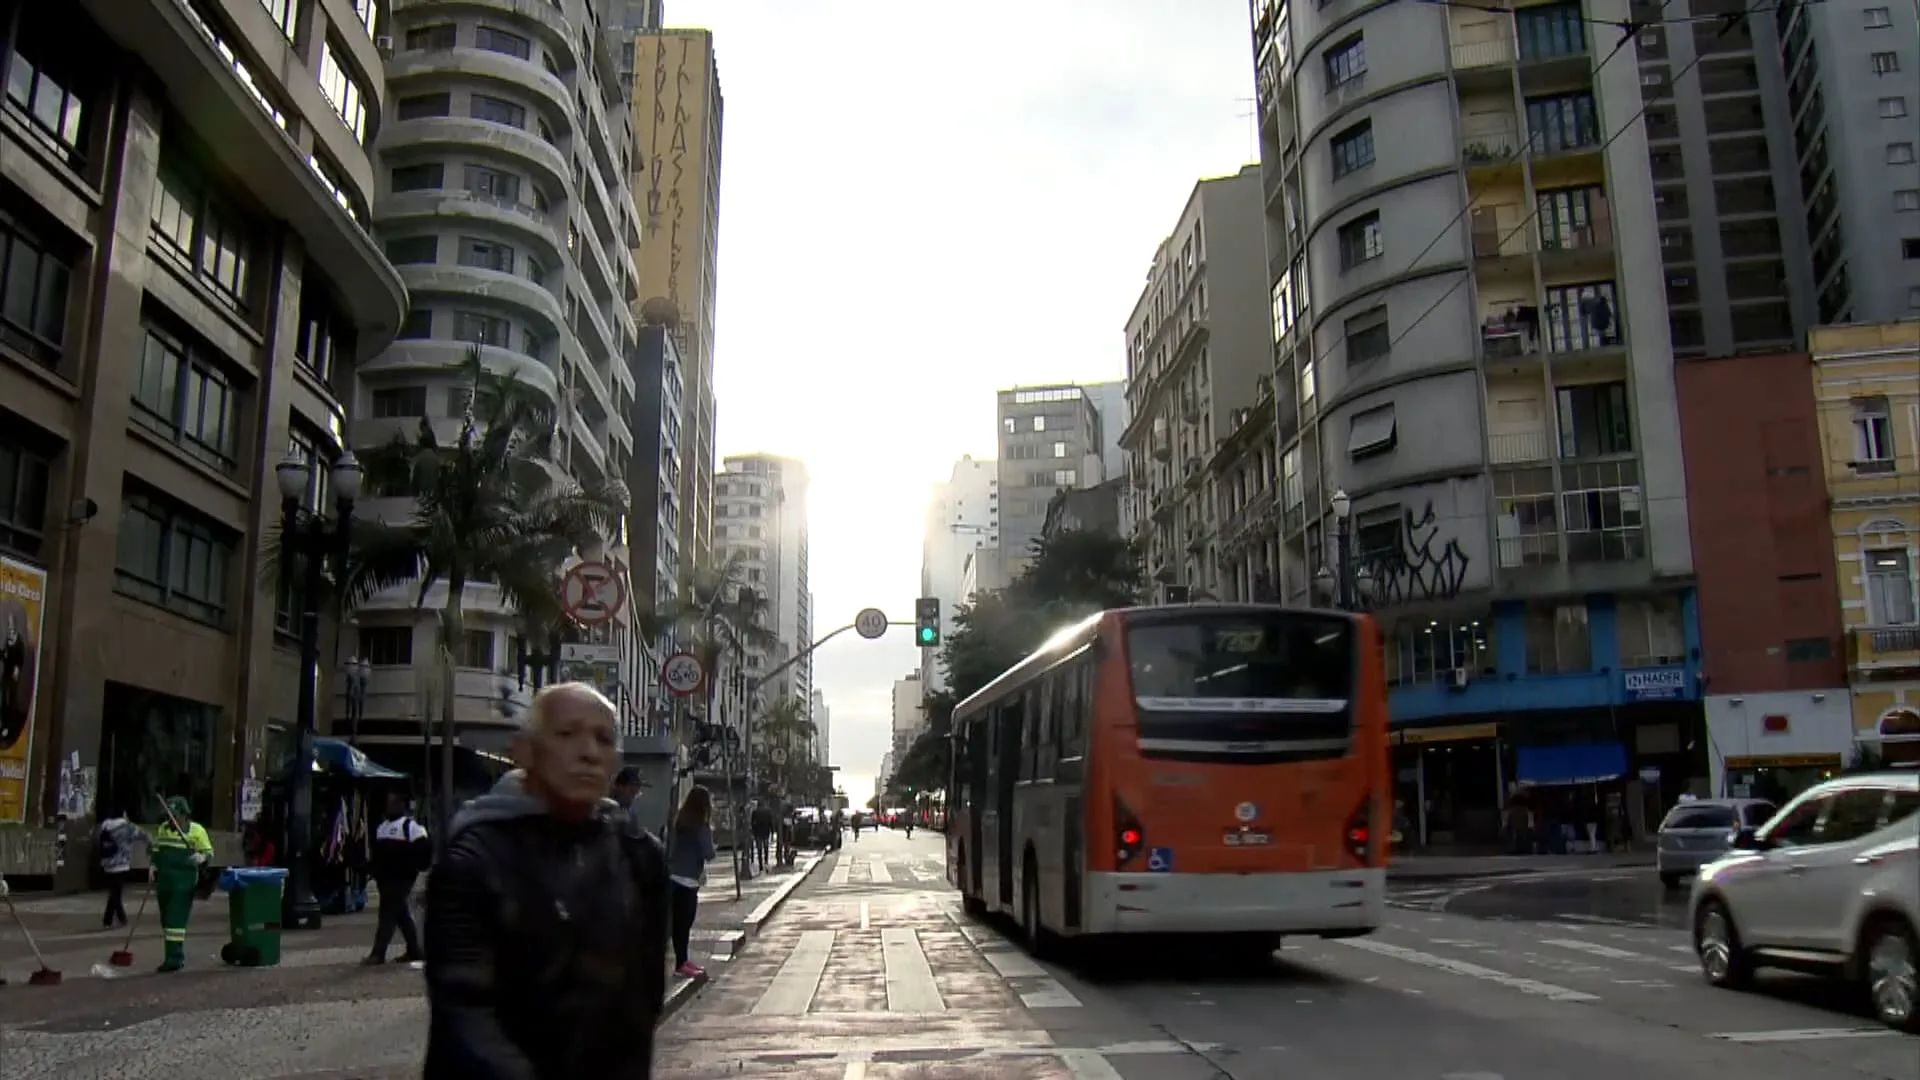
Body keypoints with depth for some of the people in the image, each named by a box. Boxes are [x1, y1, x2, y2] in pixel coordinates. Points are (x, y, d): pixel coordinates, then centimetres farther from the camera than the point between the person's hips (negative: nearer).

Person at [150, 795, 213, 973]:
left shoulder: (197, 831, -4)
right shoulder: (162, 829, 12)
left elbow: (209, 852, -3)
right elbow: (155, 853, 23)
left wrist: (201, 857, -23)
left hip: (184, 885, -6)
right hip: (164, 883, 6)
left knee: (176, 919, -13)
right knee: (166, 920, 12)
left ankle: (174, 958, -13)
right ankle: (175, 956, 22)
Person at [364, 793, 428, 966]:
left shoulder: (410, 826, -10)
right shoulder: (382, 825, 16)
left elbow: (423, 849, -13)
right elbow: (377, 851, 22)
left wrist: (414, 868, -11)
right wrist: (376, 872, 15)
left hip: (401, 879, -8)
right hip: (385, 878, 8)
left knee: (388, 915, -9)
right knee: (401, 915, 12)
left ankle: (378, 953, -8)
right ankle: (413, 950, 18)